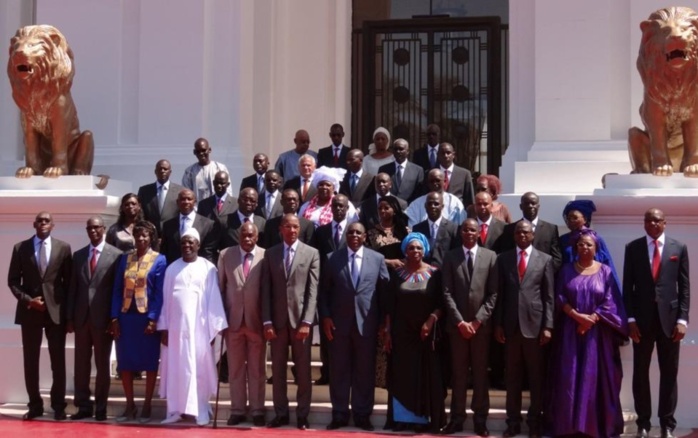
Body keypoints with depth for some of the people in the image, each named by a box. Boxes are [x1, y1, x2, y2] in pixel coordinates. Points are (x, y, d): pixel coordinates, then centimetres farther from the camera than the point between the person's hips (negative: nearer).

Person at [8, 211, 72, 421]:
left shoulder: (63, 248, 4)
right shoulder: (20, 248, 5)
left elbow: (69, 281, 5)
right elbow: (13, 281, 5)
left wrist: (69, 311, 1)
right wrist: (27, 299, -9)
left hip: (56, 310, -1)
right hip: (29, 310, 1)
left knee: (58, 361, 3)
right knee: (30, 361, 4)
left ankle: (58, 406, 11)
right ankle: (35, 405, 12)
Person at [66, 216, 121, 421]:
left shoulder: (116, 255, -2)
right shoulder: (78, 255, 11)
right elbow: (73, 288, 10)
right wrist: (69, 317, 4)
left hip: (103, 317, -4)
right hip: (81, 316, 4)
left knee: (102, 363, 4)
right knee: (81, 363, 6)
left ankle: (100, 407, 11)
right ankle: (83, 405, 14)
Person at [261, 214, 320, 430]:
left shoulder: (311, 253, 4)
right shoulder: (270, 254, 9)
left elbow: (313, 290, -3)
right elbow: (266, 290, 5)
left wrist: (307, 321, -11)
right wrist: (267, 321, -4)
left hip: (300, 319, -2)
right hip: (277, 320, 2)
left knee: (303, 370, 3)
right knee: (278, 369, 5)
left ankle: (302, 414, 10)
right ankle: (281, 413, 13)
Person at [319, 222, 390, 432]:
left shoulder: (377, 259, 5)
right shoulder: (333, 258, 5)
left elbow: (385, 290, 5)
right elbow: (324, 291, 6)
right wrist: (325, 316, -4)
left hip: (367, 323, 0)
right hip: (339, 322, 0)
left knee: (365, 371, 5)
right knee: (339, 370, 5)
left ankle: (362, 414, 13)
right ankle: (339, 414, 12)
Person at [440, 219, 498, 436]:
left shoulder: (490, 256, 3)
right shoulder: (450, 257, 4)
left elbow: (493, 293, 0)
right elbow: (447, 293, -1)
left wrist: (478, 320, -9)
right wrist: (460, 321, -9)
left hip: (481, 324, 0)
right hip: (457, 324, 0)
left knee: (480, 373, 5)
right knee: (458, 373, 4)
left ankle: (480, 419, 10)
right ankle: (457, 417, 9)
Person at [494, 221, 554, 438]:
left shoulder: (545, 259, 4)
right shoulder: (503, 259, 9)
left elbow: (549, 296, 1)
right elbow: (500, 294, 8)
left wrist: (548, 326, -6)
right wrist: (498, 324, 2)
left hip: (535, 324, -1)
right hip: (511, 325, 1)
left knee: (536, 377, 4)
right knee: (512, 376, 5)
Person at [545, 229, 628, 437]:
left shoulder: (605, 271, 3)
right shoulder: (567, 270, 5)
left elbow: (609, 302, -2)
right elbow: (560, 297, -1)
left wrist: (592, 319, -14)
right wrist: (577, 315, -14)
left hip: (597, 332, -1)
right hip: (570, 331, 1)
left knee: (595, 378, 0)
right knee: (568, 378, -1)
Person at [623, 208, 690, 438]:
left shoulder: (679, 248, 5)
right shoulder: (633, 248, 5)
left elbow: (684, 286, 3)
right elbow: (627, 286, 3)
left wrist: (682, 319, -5)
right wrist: (630, 318, -5)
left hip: (669, 317, 0)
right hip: (642, 317, 0)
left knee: (669, 373, 4)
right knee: (640, 372, 4)